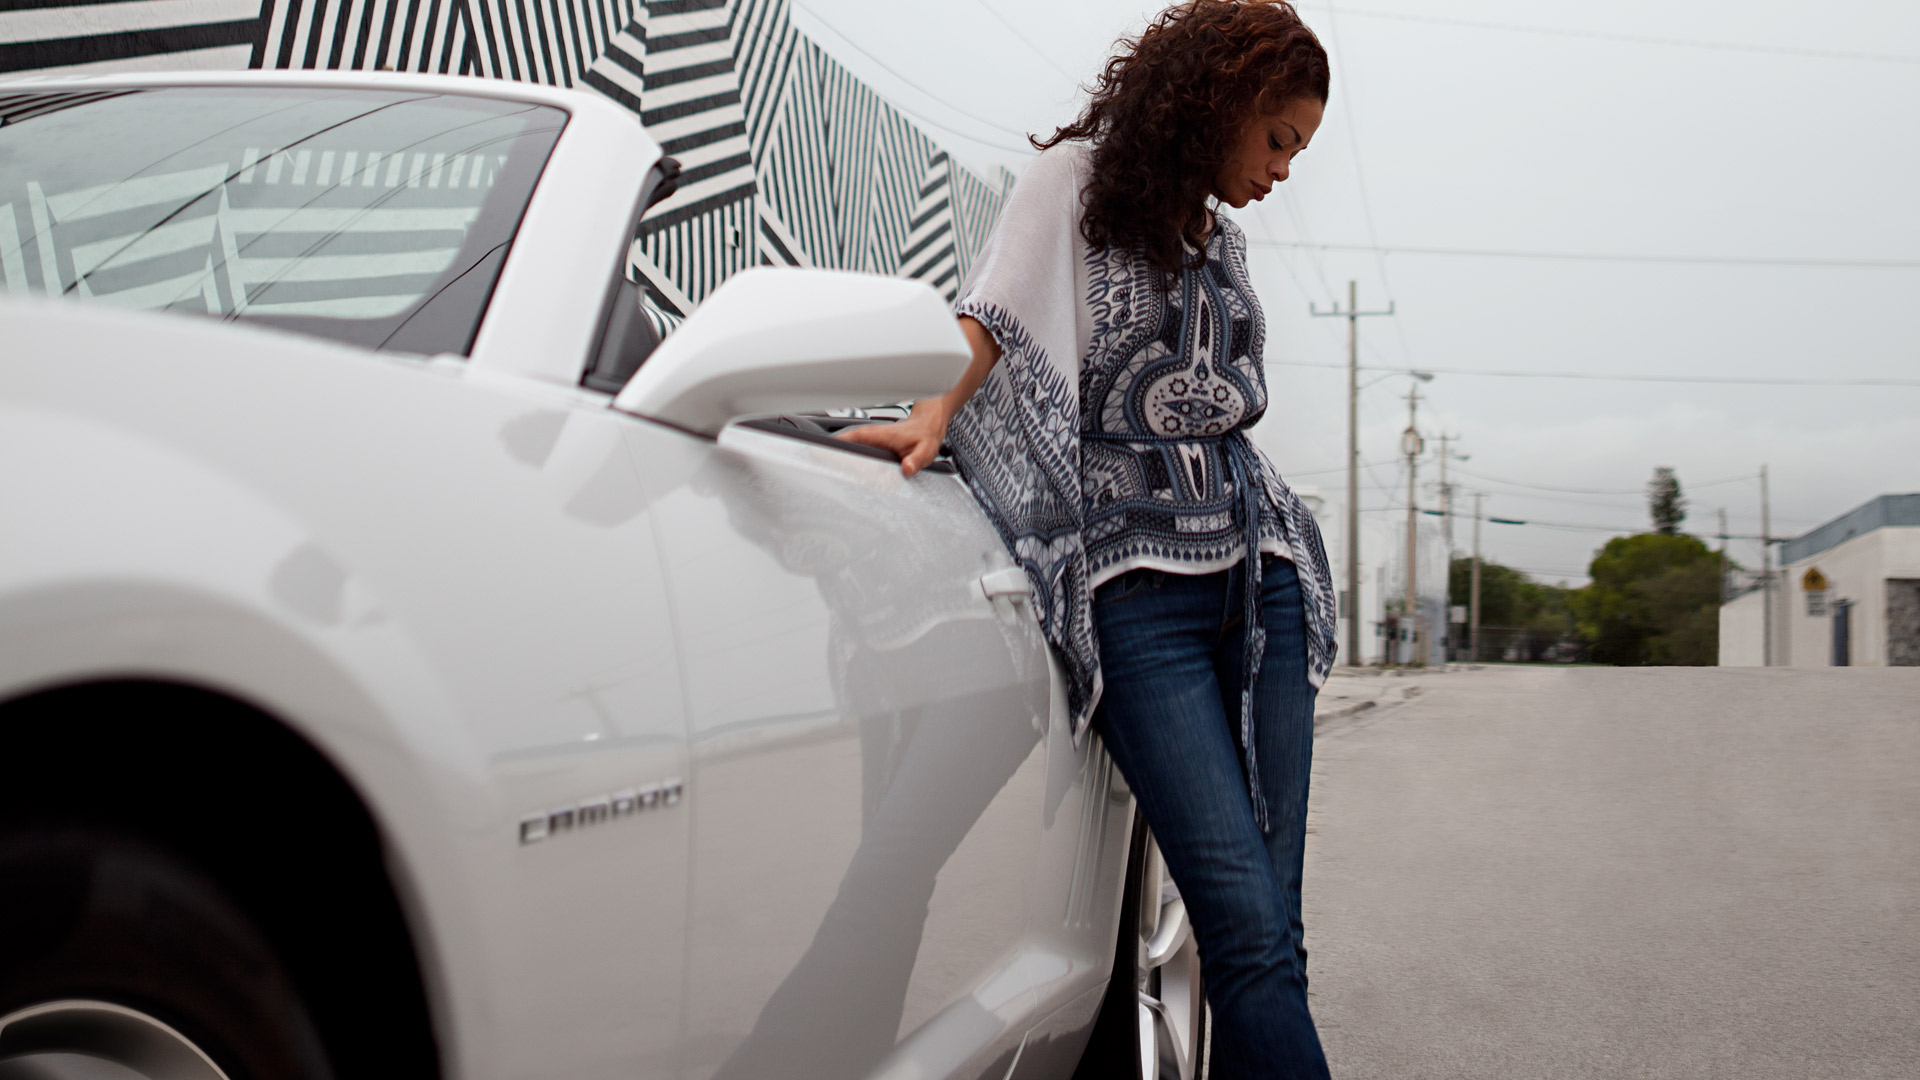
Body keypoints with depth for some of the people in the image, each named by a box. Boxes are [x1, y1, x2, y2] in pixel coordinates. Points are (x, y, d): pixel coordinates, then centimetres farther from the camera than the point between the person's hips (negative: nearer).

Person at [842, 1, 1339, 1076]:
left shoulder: (1221, 242, 23)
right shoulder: (1078, 177, 6)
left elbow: (1222, 406, 19)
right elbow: (995, 314, -7)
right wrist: (933, 413, -25)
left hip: (1258, 571, 6)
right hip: (1137, 580, -6)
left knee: (1270, 930, 0)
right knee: (1247, 929, -15)